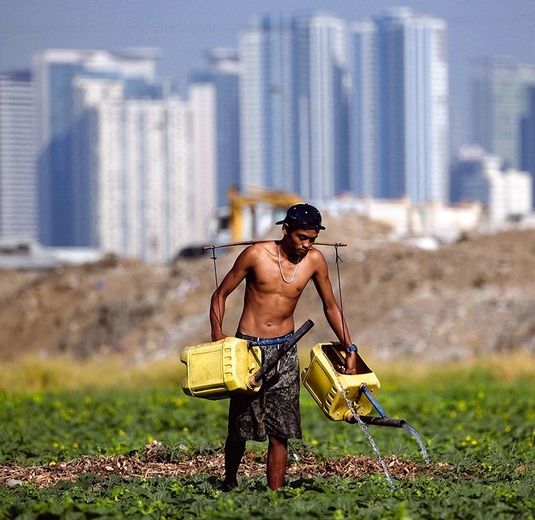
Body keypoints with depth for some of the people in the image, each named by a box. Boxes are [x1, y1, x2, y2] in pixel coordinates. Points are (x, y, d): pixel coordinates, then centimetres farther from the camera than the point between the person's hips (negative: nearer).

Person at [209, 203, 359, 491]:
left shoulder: (314, 260, -1)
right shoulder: (256, 254, -10)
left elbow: (330, 307, 12)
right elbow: (220, 294, -1)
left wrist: (349, 348, 8)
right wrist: (217, 333, -15)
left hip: (284, 349, 2)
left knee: (279, 433, -4)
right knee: (241, 427, 2)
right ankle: (230, 483, 26)